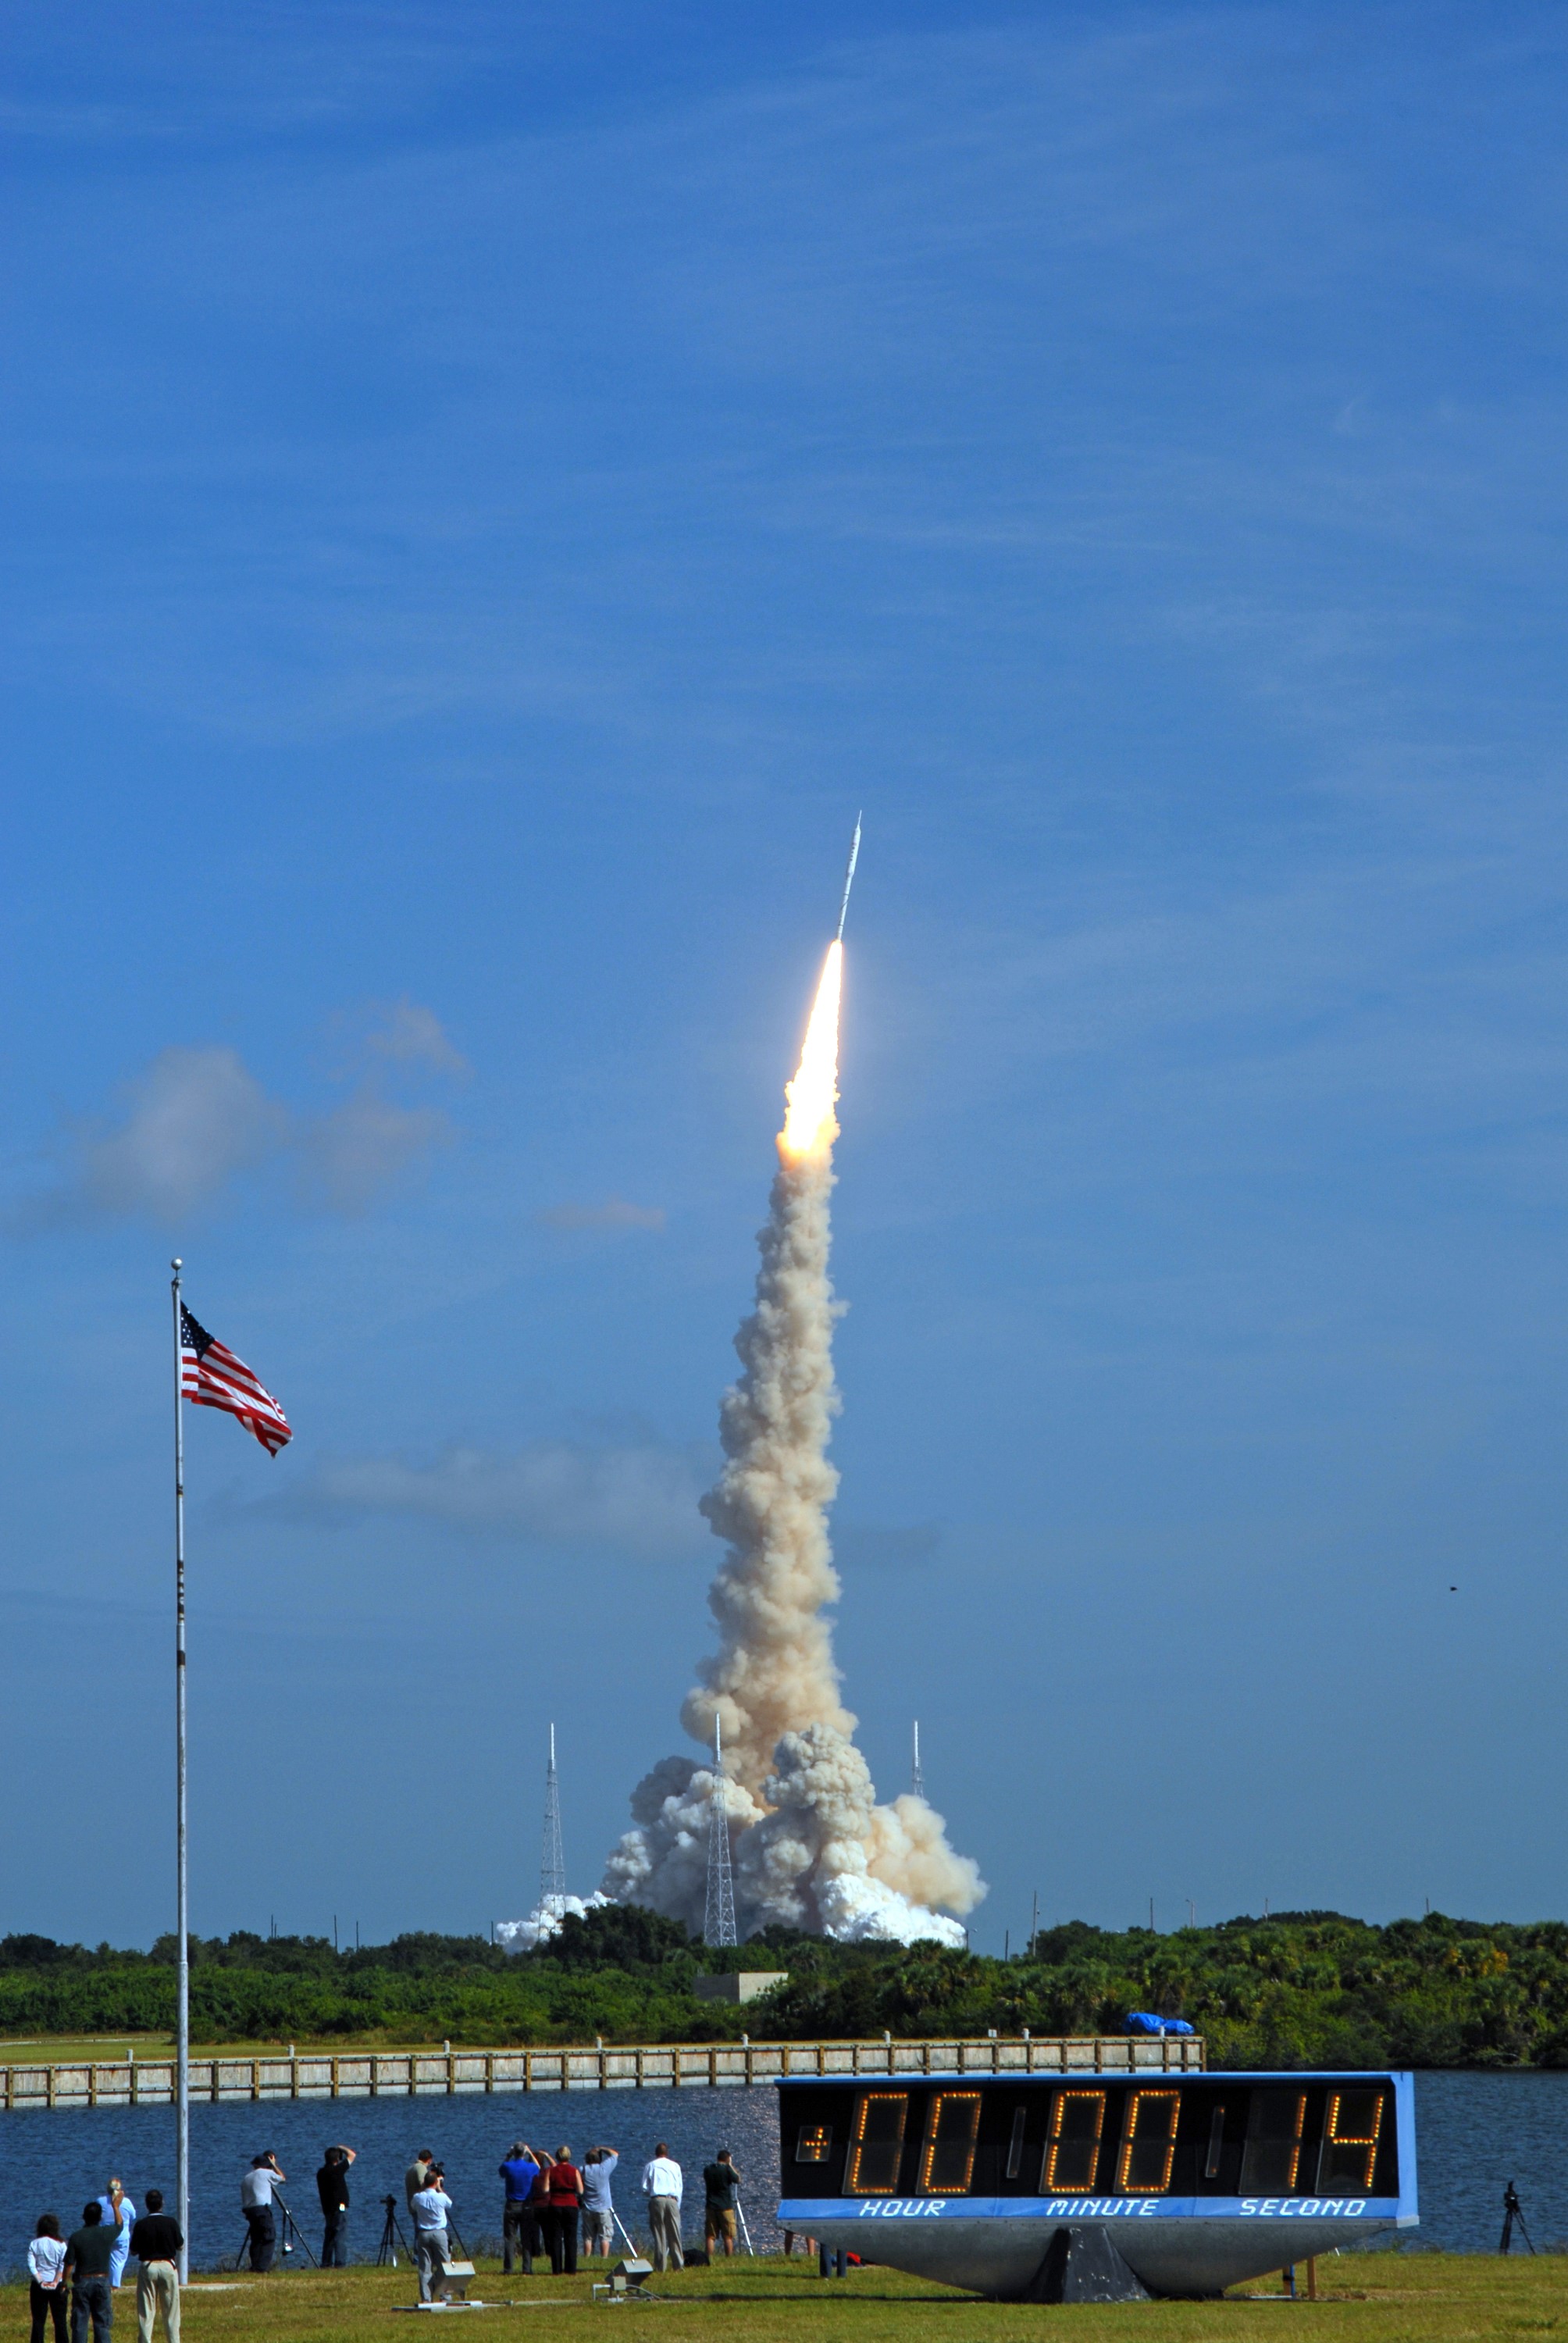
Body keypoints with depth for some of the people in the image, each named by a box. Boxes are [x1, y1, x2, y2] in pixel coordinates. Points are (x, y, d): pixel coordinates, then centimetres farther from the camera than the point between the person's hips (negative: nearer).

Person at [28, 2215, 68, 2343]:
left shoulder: (34, 2244, 0)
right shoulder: (60, 2244, -3)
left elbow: (31, 2265, -8)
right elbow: (63, 2265, -11)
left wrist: (40, 2281, -10)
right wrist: (56, 2282, -12)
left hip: (38, 2286, 1)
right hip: (57, 2286, -1)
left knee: (38, 2320, 4)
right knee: (60, 2320, 5)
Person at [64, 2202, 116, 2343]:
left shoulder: (76, 2237, -8)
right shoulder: (107, 2234, -5)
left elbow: (69, 2264, -7)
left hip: (82, 2283, -1)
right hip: (102, 2281, 1)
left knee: (79, 2323, 3)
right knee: (102, 2323, 5)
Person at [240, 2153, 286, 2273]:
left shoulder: (246, 2178, 20)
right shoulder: (266, 2173, 5)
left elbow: (243, 2200, 18)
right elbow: (282, 2178, 20)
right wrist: (274, 2164, 28)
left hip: (249, 2210, 6)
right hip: (263, 2209, -6)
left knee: (256, 2240, 11)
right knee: (269, 2239, -4)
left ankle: (254, 2266, 5)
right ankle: (262, 2266, -14)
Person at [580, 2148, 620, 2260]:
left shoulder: (583, 2170, -4)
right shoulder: (604, 2168, -9)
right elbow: (614, 2154, 5)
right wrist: (601, 2149, 13)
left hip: (588, 2210, 2)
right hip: (604, 2209, -2)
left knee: (588, 2237, 7)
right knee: (605, 2237, 0)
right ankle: (605, 2259, -6)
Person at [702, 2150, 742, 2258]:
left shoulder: (707, 2169, 2)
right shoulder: (727, 2169, -9)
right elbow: (738, 2180, 3)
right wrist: (731, 2166, 9)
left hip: (711, 2207, 3)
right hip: (725, 2207, -3)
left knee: (709, 2236, 4)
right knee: (728, 2237, 2)